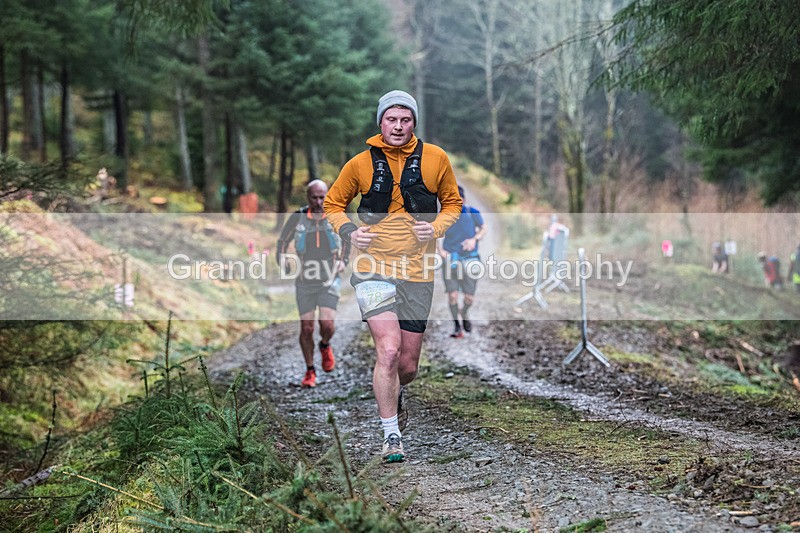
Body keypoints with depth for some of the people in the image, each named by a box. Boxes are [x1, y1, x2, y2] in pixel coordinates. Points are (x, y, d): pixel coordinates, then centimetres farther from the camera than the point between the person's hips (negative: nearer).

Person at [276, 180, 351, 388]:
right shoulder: (297, 218, -5)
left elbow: (348, 239, 14)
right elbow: (282, 242, 8)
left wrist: (343, 261, 2)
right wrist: (283, 261, -10)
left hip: (329, 281, -1)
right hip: (305, 282, 1)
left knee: (327, 325, -16)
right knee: (306, 328, 0)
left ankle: (325, 346, 20)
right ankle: (310, 371, 19)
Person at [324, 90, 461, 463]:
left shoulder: (435, 158, 2)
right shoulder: (360, 163, 0)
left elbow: (453, 203, 16)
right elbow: (333, 204, 14)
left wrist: (436, 227, -4)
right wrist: (348, 231, -5)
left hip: (417, 271, 2)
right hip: (373, 267, -2)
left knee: (408, 365, 7)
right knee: (389, 350, -18)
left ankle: (393, 396, 44)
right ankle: (391, 437, -6)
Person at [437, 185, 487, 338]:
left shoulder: (472, 213, -2)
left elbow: (483, 229, 9)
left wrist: (474, 239, -10)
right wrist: (440, 250, -8)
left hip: (470, 259, 0)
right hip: (450, 259, 0)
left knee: (469, 298, 2)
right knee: (452, 295, -8)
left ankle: (464, 313, 37)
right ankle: (457, 327, 8)